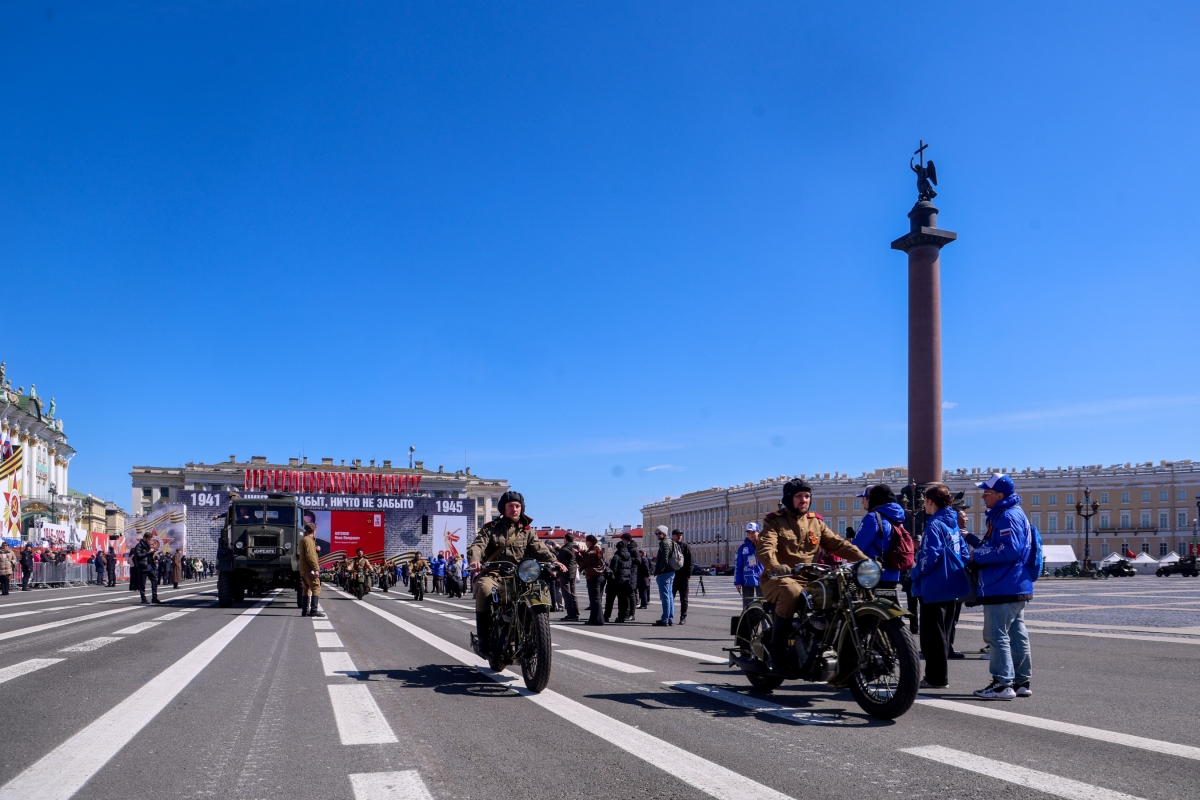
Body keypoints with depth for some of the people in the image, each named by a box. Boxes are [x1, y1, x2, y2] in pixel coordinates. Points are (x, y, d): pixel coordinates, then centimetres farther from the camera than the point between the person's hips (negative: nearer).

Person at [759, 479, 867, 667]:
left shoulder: (816, 522, 17)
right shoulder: (774, 521, 1)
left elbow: (838, 544, 5)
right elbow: (765, 547, -17)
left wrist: (865, 559, -11)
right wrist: (774, 566, -40)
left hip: (808, 580, 5)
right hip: (779, 579, -5)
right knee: (791, 592, -37)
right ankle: (777, 647, -26)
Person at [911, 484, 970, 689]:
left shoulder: (934, 524, -15)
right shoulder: (953, 524, 11)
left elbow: (930, 556, -22)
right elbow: (964, 554, 13)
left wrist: (917, 573, -8)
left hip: (934, 587, -9)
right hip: (952, 586, 9)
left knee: (933, 634, -1)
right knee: (943, 632, 16)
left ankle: (936, 678, 2)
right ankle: (938, 675, 24)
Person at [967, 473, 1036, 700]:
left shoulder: (1008, 516, -16)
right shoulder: (1008, 514, 18)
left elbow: (1008, 550, -26)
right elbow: (994, 545, 25)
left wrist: (977, 556, -16)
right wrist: (971, 538, 19)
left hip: (1003, 588, -11)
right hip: (1015, 587, 11)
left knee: (997, 635, -7)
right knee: (1016, 634, 13)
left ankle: (1003, 683, -5)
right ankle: (1021, 682, 20)